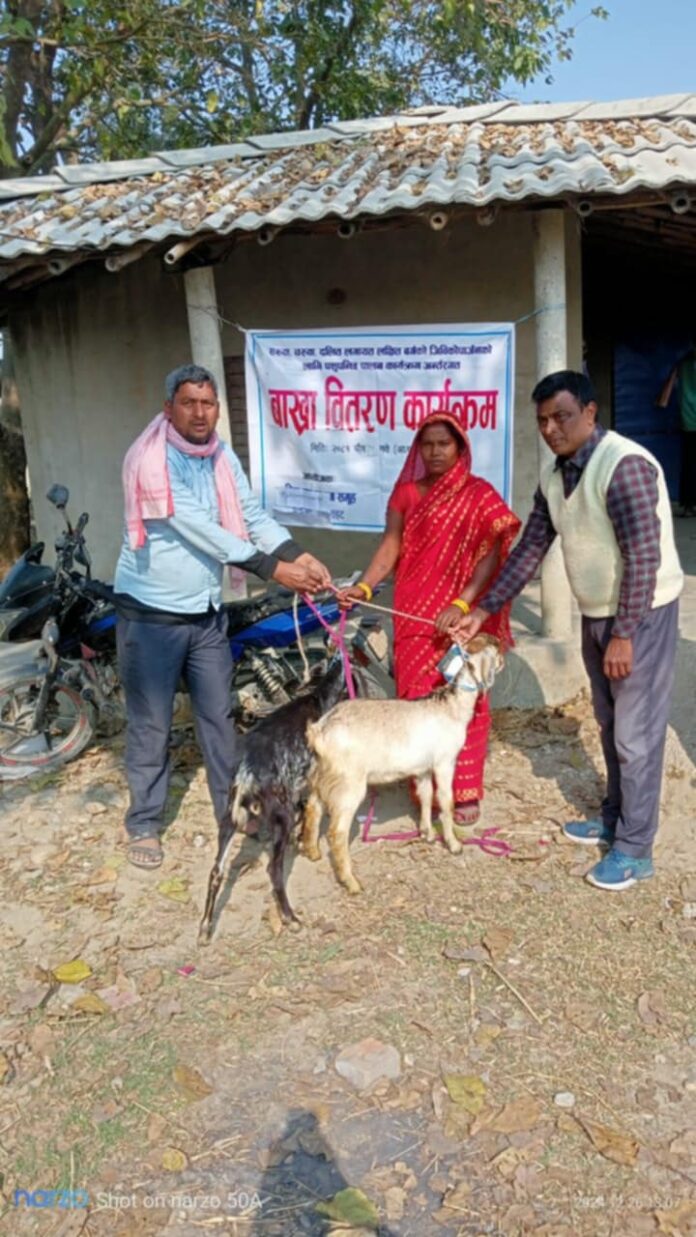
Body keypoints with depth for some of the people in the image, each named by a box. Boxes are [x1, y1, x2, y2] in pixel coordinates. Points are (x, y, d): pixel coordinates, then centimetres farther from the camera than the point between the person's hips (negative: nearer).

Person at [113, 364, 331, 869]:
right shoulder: (150, 461, -19)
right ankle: (144, 823, 22)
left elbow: (254, 516, -1)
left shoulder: (223, 457, 3)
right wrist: (272, 568, -25)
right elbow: (198, 530, -25)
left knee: (219, 715, 15)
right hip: (151, 615, -6)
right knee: (151, 725, 5)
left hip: (206, 611, 6)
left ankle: (232, 809, 31)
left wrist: (300, 556, -19)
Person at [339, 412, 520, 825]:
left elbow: (491, 554, -11)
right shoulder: (406, 493, 8)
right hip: (414, 616, 3)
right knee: (418, 699, 7)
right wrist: (364, 586, -16)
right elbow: (392, 546, 0)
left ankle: (465, 791, 13)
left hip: (459, 616, -3)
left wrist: (461, 604, -22)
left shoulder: (478, 494, -3)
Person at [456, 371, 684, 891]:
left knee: (636, 733, 0)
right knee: (610, 725, 19)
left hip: (641, 614, -8)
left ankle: (635, 850, 12)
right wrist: (483, 610, 5)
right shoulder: (554, 476, 2)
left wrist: (624, 634, -24)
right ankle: (614, 819, 36)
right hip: (596, 613, 8)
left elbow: (644, 557, -25)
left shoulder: (625, 465, -24)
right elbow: (530, 549, 8)